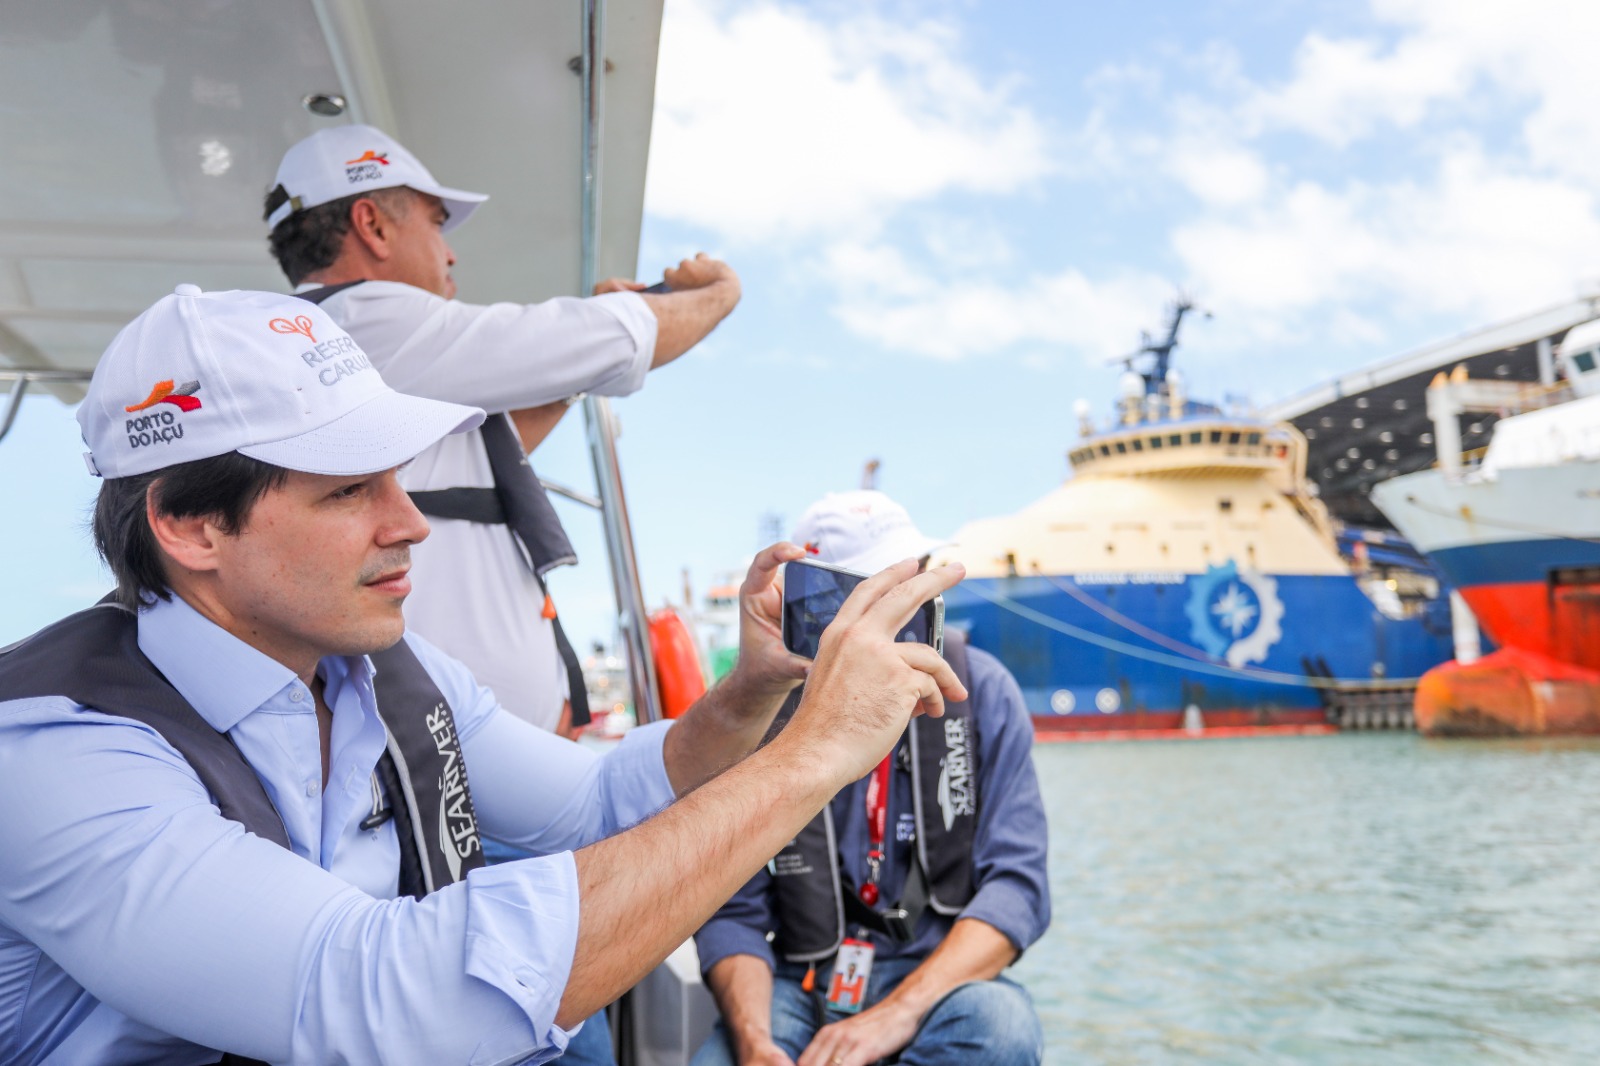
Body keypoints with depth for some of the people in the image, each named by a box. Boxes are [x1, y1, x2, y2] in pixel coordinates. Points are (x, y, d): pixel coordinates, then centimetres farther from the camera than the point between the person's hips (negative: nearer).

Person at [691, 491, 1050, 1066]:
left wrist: (896, 1013, -25)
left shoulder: (980, 690, -5)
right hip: (802, 982, -1)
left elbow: (1016, 881, -11)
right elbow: (734, 913, -3)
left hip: (940, 977, 1)